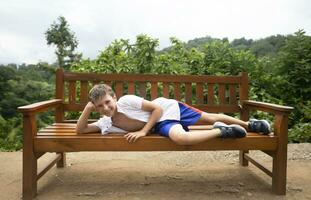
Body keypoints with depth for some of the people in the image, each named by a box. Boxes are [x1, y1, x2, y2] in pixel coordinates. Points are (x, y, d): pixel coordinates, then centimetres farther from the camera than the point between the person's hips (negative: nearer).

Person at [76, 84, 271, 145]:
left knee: (209, 117, -6)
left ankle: (249, 124, 17)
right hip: (160, 125, 4)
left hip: (169, 108, -3)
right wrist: (87, 109, -17)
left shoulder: (126, 100, -23)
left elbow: (157, 108, -19)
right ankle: (222, 131, -3)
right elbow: (80, 130, 0)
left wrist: (143, 131, -22)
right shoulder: (105, 124, -4)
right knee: (179, 137, -21)